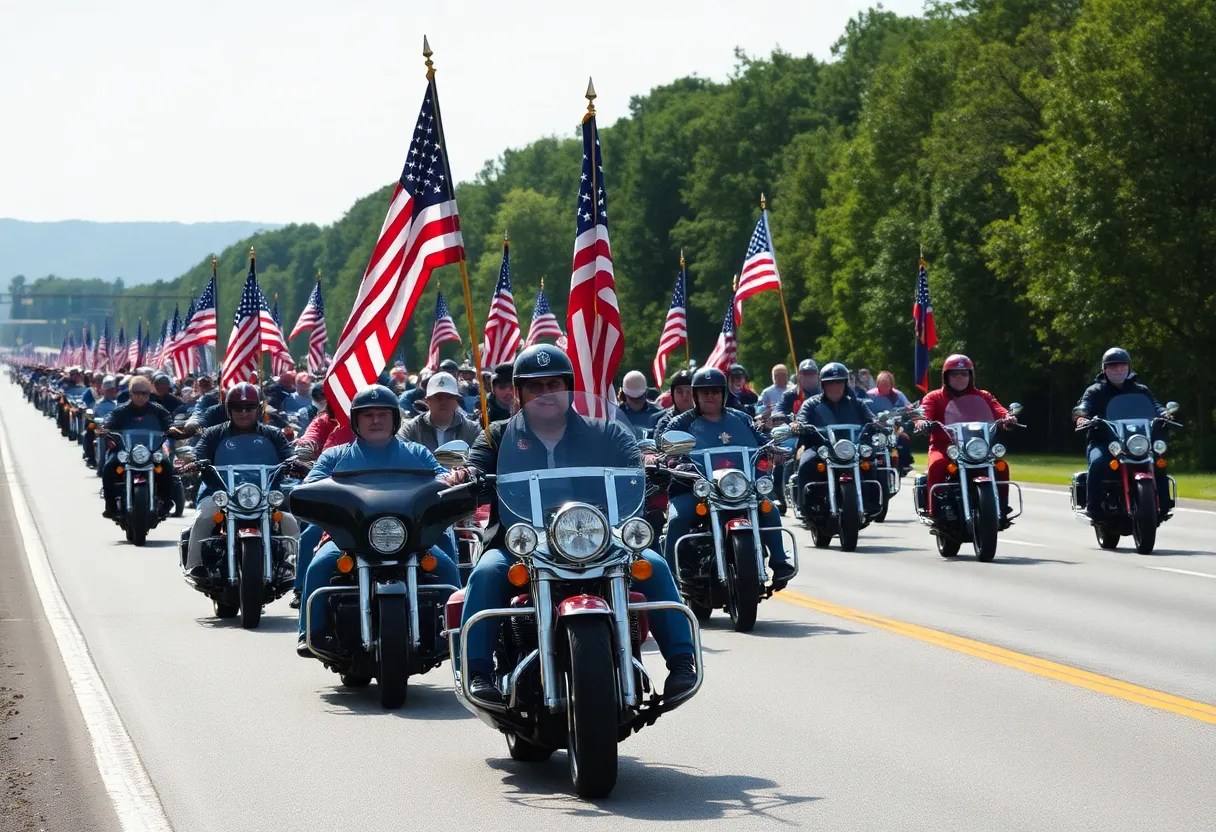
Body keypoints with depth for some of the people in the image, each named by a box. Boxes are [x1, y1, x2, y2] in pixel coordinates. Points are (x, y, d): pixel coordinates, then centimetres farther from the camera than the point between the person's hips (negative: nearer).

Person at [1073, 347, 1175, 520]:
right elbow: (1084, 405, -9)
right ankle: (1093, 507, -29)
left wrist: (1163, 413, -24)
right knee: (1098, 463, -35)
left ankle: (1163, 505, -16)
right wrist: (1080, 416, -34)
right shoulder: (1095, 391, 10)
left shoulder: (1140, 391, 17)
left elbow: (1154, 405, 0)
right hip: (1102, 442, -2)